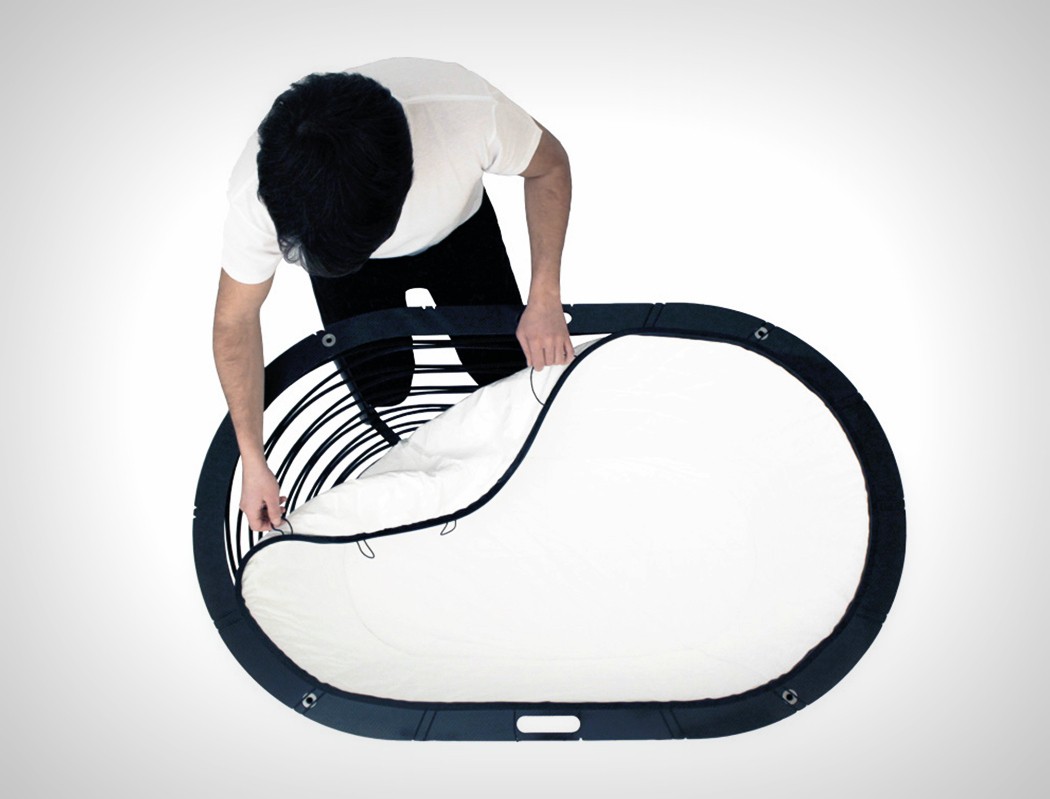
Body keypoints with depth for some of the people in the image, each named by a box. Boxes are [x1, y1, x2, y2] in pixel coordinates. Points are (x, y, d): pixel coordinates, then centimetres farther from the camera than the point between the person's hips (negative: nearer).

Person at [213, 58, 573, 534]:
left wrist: (545, 300, -25)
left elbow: (550, 166, -20)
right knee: (380, 389, -4)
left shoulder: (469, 110, -45)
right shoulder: (255, 195, -41)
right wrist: (253, 462, -18)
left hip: (457, 226, 1)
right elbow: (234, 321, -23)